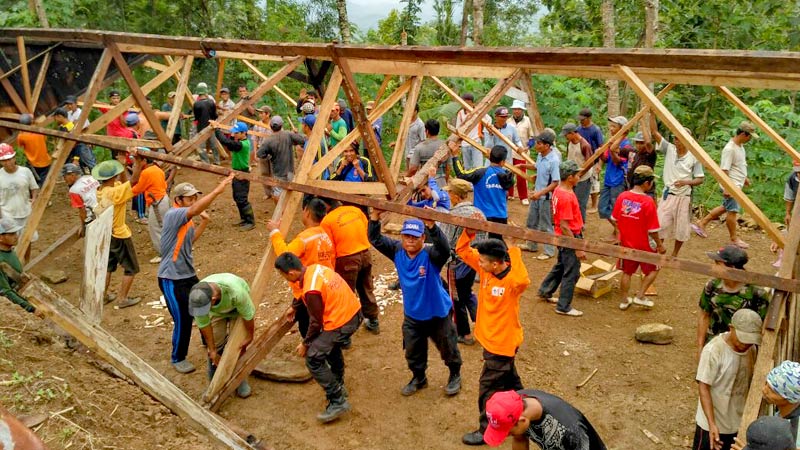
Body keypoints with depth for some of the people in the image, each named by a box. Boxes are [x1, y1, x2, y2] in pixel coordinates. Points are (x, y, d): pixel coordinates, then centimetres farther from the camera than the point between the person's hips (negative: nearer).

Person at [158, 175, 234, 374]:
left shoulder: (186, 219, 9)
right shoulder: (173, 215, -19)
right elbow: (194, 210, -38)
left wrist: (204, 222, 11)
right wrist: (217, 190, -44)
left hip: (189, 275, 9)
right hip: (172, 279, -9)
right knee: (183, 320, -1)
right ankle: (177, 359, 20)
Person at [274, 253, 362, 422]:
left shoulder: (311, 291, -26)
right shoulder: (315, 268, 0)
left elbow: (316, 323, -14)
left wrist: (305, 344, 1)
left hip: (342, 323, -10)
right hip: (354, 312, 10)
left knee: (313, 359, -3)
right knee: (330, 345, 32)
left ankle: (338, 402, 1)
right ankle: (338, 386, 47)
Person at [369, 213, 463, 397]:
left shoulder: (430, 255, -26)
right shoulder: (397, 251, -11)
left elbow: (444, 249, -47)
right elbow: (375, 239, -15)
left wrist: (431, 225, -60)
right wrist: (375, 216, -31)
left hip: (438, 313, -4)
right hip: (412, 314, 4)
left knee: (448, 348, 16)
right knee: (412, 351, 19)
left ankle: (455, 375, 43)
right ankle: (418, 378, 45)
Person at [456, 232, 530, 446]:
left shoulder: (512, 280, -28)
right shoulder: (485, 269, -8)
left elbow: (523, 280, -52)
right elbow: (462, 250, -4)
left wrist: (514, 251, -43)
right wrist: (469, 231, -23)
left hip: (503, 342, -8)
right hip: (490, 339, 8)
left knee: (489, 387, 4)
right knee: (508, 380, 26)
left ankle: (487, 430, 21)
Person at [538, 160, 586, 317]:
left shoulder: (559, 190, 2)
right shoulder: (566, 197, -27)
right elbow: (564, 226, -27)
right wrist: (577, 248, -23)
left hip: (564, 237, 10)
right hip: (570, 238, -10)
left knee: (561, 266, 26)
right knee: (572, 273, 2)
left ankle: (545, 291, 40)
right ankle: (564, 307, 12)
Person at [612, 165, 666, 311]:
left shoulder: (622, 196, -8)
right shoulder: (648, 201, -22)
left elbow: (614, 219, 4)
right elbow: (653, 229, -17)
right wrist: (660, 244, -3)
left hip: (625, 243, 5)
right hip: (644, 245, -5)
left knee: (627, 272, 19)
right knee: (653, 269, 19)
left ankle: (624, 300, 28)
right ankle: (640, 296, 14)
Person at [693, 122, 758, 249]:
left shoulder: (740, 146, 8)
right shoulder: (730, 149, -22)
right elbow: (724, 170, -23)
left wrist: (744, 178, 28)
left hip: (737, 184, 10)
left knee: (726, 207, 18)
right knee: (732, 211, 1)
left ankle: (702, 223, 24)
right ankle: (734, 238, 13)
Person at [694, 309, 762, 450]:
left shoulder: (751, 348, -5)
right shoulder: (713, 350, -25)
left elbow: (749, 382, 9)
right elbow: (703, 388, -22)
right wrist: (712, 424, -27)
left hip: (738, 423, 6)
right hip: (713, 423, -6)